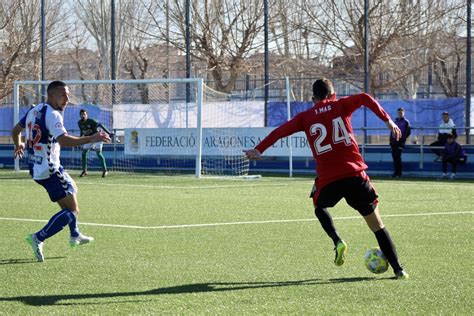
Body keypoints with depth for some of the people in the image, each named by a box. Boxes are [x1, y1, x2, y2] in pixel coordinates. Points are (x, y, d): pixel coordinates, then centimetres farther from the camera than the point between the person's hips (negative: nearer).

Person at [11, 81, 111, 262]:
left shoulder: (34, 110, 10)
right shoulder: (52, 115, -19)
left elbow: (16, 130, 23)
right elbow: (63, 140, -33)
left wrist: (18, 146, 43)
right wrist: (91, 139, -33)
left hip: (36, 168, 10)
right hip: (49, 170, -10)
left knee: (71, 191, 31)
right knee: (72, 211, -9)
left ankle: (75, 235, 41)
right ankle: (38, 238, -17)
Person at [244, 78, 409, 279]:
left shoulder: (305, 117, 11)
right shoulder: (341, 106, 10)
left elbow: (281, 131, 3)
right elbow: (365, 99, -5)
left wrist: (259, 150, 6)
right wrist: (388, 121, -5)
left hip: (327, 179, 0)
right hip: (355, 174, 0)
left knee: (319, 207, 33)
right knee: (377, 225, 8)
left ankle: (337, 240, 7)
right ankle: (398, 269, 4)